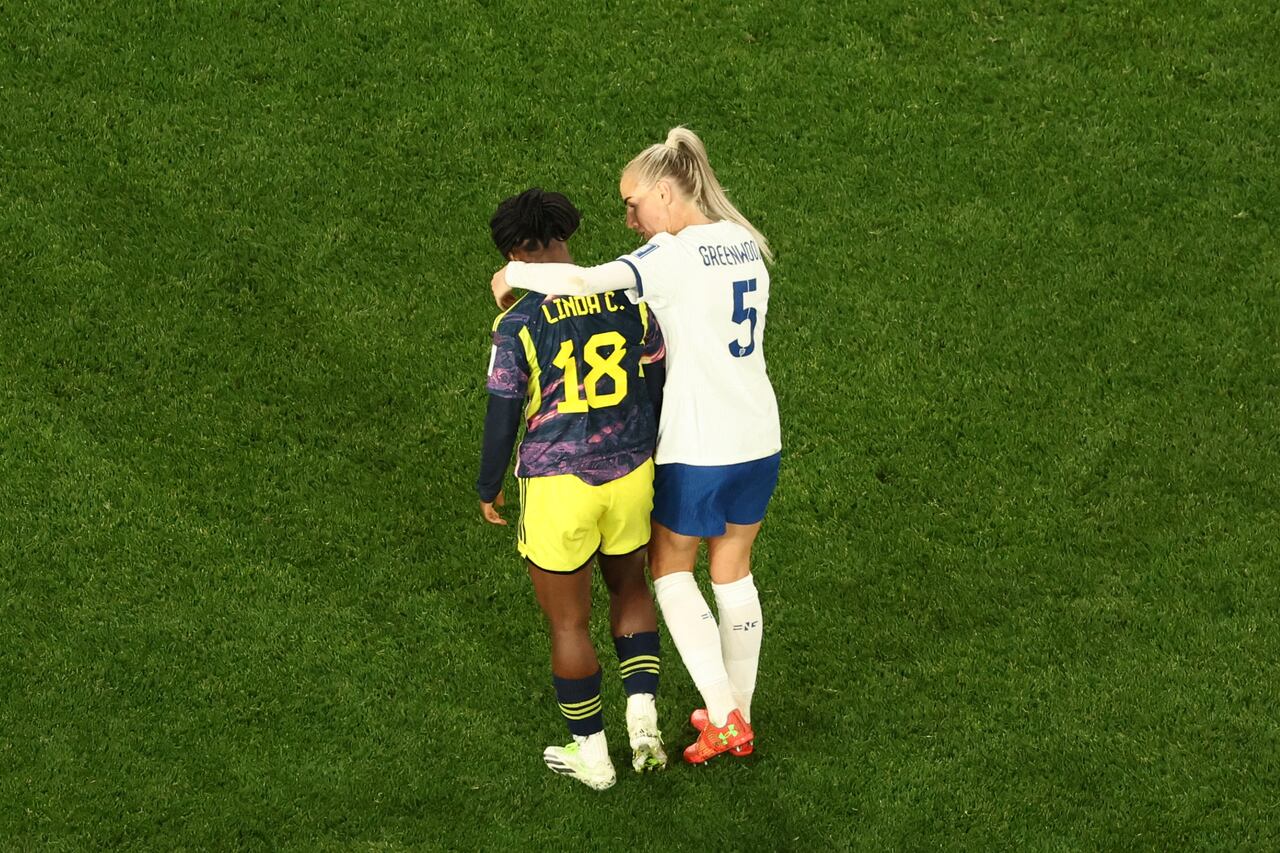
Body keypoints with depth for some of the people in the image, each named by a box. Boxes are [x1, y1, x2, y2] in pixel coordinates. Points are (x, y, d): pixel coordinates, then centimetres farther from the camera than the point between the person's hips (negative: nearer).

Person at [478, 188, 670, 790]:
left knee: (568, 623, 13)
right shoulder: (629, 302, -4)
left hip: (557, 488, -4)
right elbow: (659, 388, 5)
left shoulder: (518, 325, -15)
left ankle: (591, 755, 23)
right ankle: (642, 717, 14)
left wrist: (487, 489, 7)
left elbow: (502, 417, -10)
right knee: (629, 589, 28)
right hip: (629, 474, 4)